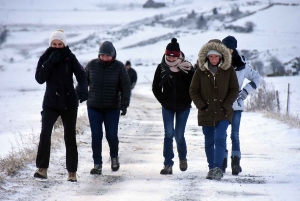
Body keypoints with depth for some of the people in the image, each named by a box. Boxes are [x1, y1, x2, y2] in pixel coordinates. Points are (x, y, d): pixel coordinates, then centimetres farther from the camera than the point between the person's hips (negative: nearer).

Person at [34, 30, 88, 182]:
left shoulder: (70, 58, -4)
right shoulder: (45, 58, 0)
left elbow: (81, 76, -13)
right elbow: (40, 79, -10)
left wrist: (83, 90, -32)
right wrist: (50, 62, -20)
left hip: (69, 102, 0)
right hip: (50, 102, 0)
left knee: (70, 137, 4)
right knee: (45, 134, -16)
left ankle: (72, 172, 11)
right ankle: (42, 169, -10)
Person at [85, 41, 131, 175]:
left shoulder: (119, 67, -5)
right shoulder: (92, 65, -1)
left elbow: (125, 87, -6)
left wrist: (124, 104, -13)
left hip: (112, 108, -1)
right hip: (94, 107, 1)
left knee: (111, 135, -1)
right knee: (96, 136, -1)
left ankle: (114, 157, 28)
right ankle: (97, 165, 7)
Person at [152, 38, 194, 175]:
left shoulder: (186, 68, -8)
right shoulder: (162, 68, -5)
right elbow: (156, 88, 5)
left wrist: (188, 101, -6)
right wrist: (163, 101, 0)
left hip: (183, 107, -1)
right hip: (168, 107, 1)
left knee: (179, 135, 4)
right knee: (169, 134, -8)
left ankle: (183, 158, 32)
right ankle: (168, 164, -6)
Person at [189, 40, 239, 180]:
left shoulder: (228, 71, -1)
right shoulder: (200, 71, 0)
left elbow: (234, 90, 2)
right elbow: (193, 91, 4)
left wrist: (226, 105, -9)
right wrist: (201, 105, -8)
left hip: (223, 112, -2)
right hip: (206, 113, 2)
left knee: (219, 139, -16)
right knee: (209, 142, 9)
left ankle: (218, 168, -20)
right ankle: (212, 168, 21)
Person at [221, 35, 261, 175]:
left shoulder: (242, 65, 1)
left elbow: (256, 78, 14)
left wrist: (246, 91, 4)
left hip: (236, 105, -1)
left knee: (235, 134, -4)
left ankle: (236, 162, -5)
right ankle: (222, 162, 8)